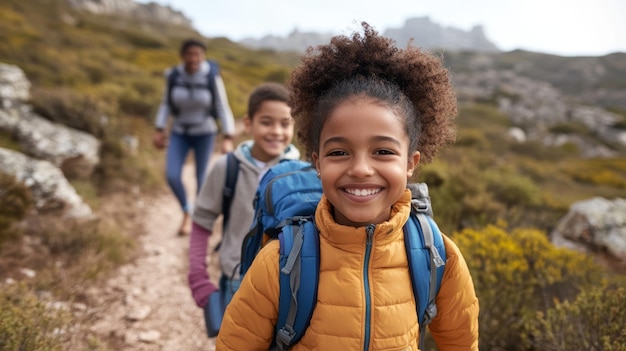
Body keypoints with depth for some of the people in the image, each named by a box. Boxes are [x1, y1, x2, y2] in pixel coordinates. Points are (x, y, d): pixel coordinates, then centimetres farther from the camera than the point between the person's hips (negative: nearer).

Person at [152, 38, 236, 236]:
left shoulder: (212, 77, -17)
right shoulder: (173, 75, -10)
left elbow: (223, 108, -13)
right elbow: (166, 104, 2)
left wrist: (228, 138, -19)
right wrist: (159, 131, -1)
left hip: (204, 133, -2)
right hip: (179, 132, 2)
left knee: (201, 180, 3)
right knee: (172, 176, -11)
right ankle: (186, 210, 18)